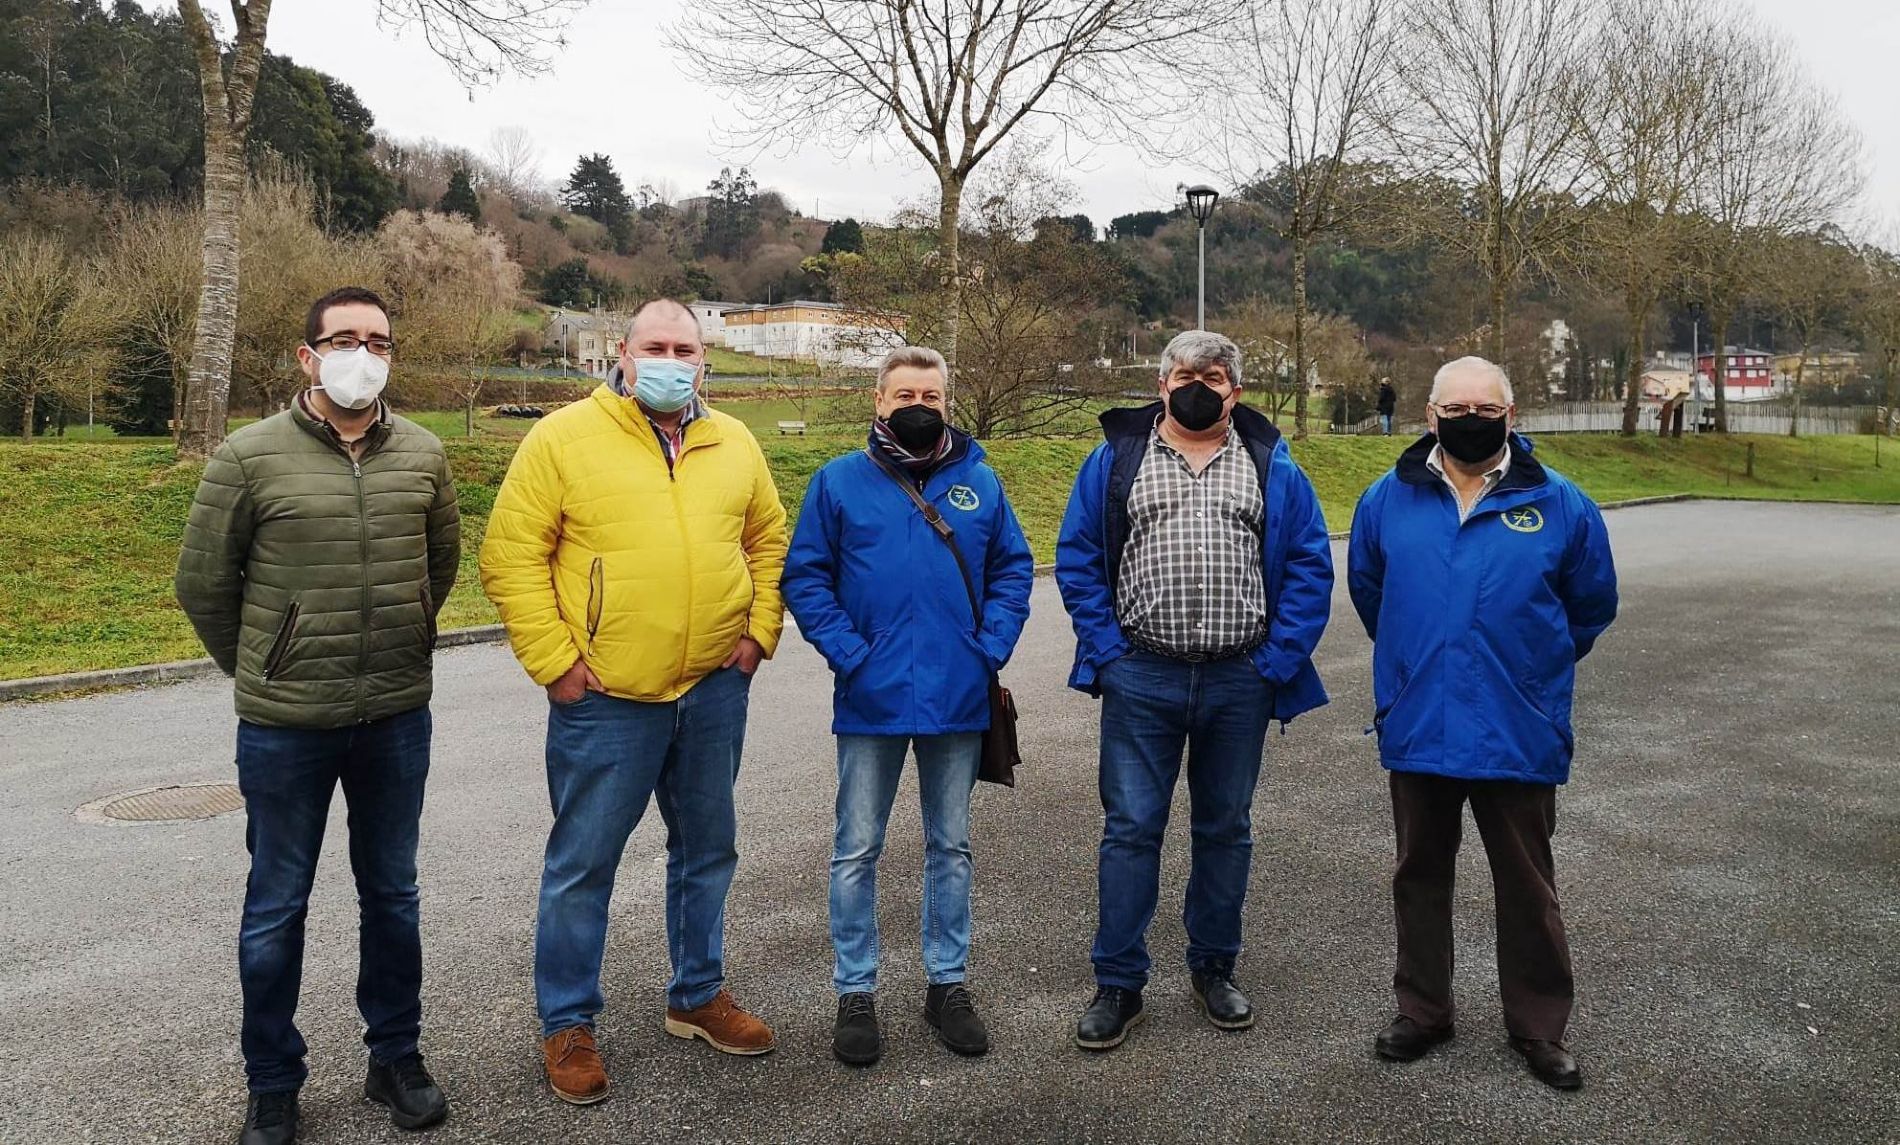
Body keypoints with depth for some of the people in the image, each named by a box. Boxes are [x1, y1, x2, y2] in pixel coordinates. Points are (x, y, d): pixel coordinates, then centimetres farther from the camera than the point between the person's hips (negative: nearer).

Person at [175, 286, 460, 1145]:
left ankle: (395, 1057, 32)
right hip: (284, 726, -2)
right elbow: (203, 582, 0)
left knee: (392, 894, 15)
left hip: (398, 720, 3)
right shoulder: (250, 455, -8)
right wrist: (259, 673, 8)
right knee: (276, 907, 11)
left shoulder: (423, 455, 0)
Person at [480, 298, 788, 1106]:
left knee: (707, 849, 17)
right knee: (583, 862, 6)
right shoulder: (562, 438, -6)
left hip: (715, 688, 5)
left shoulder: (734, 444, 8)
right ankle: (567, 1023, 23)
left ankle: (698, 994, 35)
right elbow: (511, 555, -8)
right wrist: (553, 661, -12)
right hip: (606, 695, -4)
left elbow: (768, 538, 17)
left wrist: (758, 630, 6)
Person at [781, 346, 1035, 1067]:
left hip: (958, 698, 2)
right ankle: (856, 992, 22)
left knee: (951, 846, 14)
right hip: (871, 699, -2)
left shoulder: (980, 481, 5)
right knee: (857, 851, 7)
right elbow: (803, 575, -2)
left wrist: (992, 645, -5)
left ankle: (947, 983, 29)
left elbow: (1013, 568, 9)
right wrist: (847, 652, -12)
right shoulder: (840, 481, -1)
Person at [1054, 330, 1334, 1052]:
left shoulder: (1272, 466, 7)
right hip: (1141, 680, -1)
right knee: (1130, 827, 2)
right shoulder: (1116, 459, 4)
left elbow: (1309, 566, 5)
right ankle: (1118, 983, 14)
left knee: (1226, 827, 13)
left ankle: (1214, 967, 30)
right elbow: (1077, 558, 3)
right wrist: (1106, 651, -6)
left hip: (1240, 682, 2)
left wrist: (1277, 661, -4)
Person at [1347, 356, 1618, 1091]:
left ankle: (1539, 1026, 29)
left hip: (1519, 735, -1)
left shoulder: (1559, 505, -4)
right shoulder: (1389, 499, -1)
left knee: (1527, 888, 11)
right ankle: (1422, 1010, 32)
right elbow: (1365, 587, 16)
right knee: (1420, 877, 15)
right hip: (1417, 729, 2)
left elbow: (1591, 607, 10)